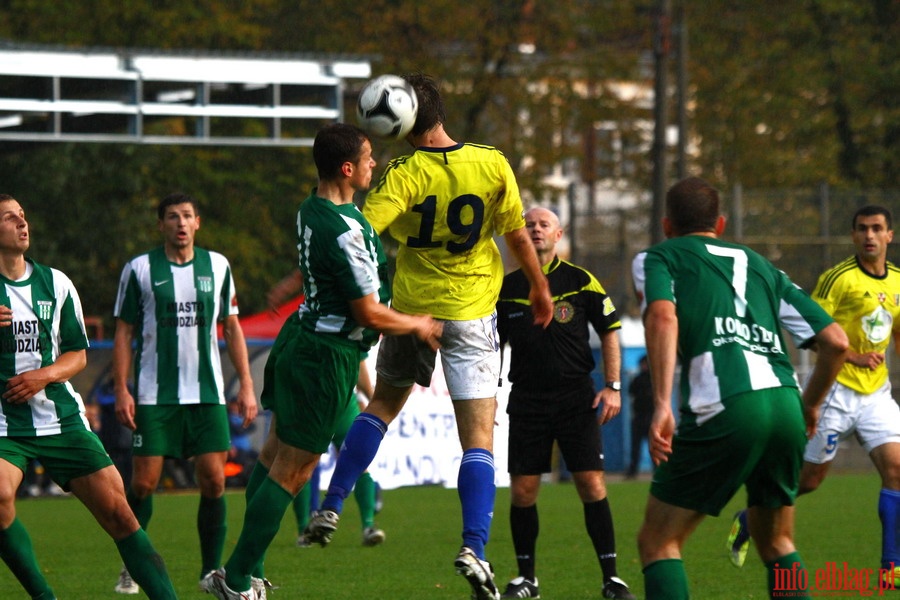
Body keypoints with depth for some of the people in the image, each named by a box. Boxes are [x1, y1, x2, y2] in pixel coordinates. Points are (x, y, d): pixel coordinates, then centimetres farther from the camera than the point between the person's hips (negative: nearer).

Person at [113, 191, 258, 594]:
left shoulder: (217, 266, 9)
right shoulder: (139, 270, 2)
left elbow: (231, 327, 14)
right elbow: (124, 333, 4)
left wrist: (246, 385, 8)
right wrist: (121, 390, -5)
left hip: (207, 393, 2)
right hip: (154, 394, -2)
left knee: (213, 480, -6)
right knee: (144, 482, -5)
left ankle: (212, 570, 3)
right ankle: (130, 568, 11)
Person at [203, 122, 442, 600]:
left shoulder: (312, 209, 5)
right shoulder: (345, 232, -25)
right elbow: (369, 314, -19)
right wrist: (419, 326, -3)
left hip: (298, 340, 10)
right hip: (326, 358, -10)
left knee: (274, 454, 15)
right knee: (290, 472, -1)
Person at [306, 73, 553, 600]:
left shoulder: (404, 175, -12)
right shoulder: (493, 165, -7)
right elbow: (518, 234, 2)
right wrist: (540, 288, 17)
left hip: (412, 309, 1)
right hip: (472, 314, -1)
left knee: (384, 403, 24)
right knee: (478, 437, -3)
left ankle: (332, 508, 19)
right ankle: (474, 547, -18)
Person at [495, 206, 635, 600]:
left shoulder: (580, 282, 0)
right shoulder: (507, 288, 7)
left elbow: (610, 331, 5)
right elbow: (493, 344, 15)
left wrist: (612, 386, -2)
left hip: (576, 396, -2)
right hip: (526, 398, 2)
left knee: (592, 485, -8)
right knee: (522, 490, -1)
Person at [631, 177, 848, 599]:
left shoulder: (656, 258, 16)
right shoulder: (761, 266, 28)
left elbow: (663, 316, -8)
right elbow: (836, 341, 20)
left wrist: (661, 405, -15)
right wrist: (810, 406, 34)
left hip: (722, 410, -5)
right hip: (784, 404, 5)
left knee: (658, 542, 6)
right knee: (776, 544, 23)